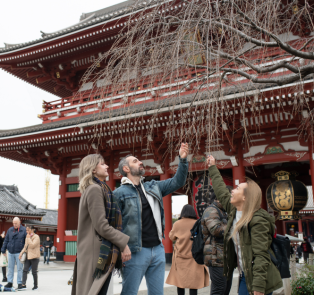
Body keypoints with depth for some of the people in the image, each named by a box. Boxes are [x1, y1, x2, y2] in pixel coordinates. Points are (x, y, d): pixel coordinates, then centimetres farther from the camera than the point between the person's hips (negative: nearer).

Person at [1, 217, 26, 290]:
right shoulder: (10, 230, 7)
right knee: (10, 268, 9)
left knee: (19, 268, 2)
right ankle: (10, 282, 17)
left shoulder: (24, 230, -4)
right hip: (10, 252, 4)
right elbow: (6, 240, 11)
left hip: (19, 252, -4)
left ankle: (19, 283, 8)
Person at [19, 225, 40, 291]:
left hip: (34, 257, -7)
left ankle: (36, 286, 13)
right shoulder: (28, 237, 15)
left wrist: (28, 238, -14)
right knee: (25, 270, -3)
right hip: (28, 256, 7)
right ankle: (23, 285, -3)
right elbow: (25, 246, 18)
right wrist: (21, 253, 4)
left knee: (34, 272, 1)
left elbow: (32, 245, -21)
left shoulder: (36, 237, -9)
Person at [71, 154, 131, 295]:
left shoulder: (92, 189, 17)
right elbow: (102, 226, -19)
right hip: (98, 253, -10)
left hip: (90, 251, 10)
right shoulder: (95, 189, -12)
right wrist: (123, 242, -12)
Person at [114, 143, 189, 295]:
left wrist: (183, 159, 2)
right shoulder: (120, 193, -6)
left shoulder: (153, 187, 13)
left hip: (158, 249, 6)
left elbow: (177, 182, 14)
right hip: (136, 252, -6)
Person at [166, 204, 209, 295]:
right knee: (193, 282, 2)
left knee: (180, 280, 10)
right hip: (194, 257, -1)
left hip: (180, 257, 1)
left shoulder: (177, 224, -3)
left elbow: (172, 237, 11)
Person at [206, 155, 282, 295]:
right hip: (244, 276, 8)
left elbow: (261, 256, -21)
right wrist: (212, 168, 28)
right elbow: (221, 191, 20)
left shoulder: (258, 220, -18)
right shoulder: (234, 212, 6)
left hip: (256, 279, -8)